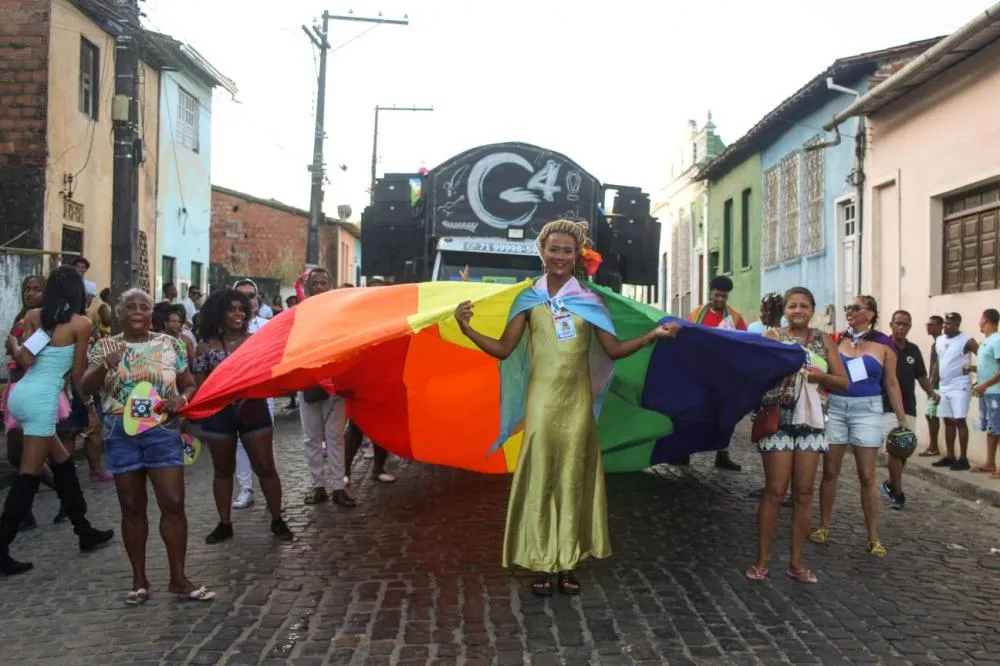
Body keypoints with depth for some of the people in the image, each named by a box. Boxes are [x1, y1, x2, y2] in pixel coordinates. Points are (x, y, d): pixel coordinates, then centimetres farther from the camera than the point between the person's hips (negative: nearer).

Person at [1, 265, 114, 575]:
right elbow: (77, 374, 1)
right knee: (29, 474, -1)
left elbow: (26, 360, -1)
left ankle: (83, 530, 27)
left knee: (62, 460, 18)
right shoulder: (81, 323, -5)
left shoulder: (33, 316, 9)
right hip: (41, 399, -7)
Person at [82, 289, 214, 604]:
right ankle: (139, 579, 17)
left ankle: (178, 578, 5)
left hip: (163, 430, 0)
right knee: (132, 506, 7)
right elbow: (86, 387, -4)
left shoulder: (169, 344, 5)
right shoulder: (105, 346, 5)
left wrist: (181, 400, -13)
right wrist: (106, 364, -23)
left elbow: (189, 385, 10)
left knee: (173, 503, -4)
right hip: (121, 434, 0)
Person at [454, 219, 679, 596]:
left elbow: (614, 350, 4)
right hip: (542, 399, -1)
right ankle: (542, 564, 7)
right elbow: (503, 349, 0)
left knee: (573, 478, 4)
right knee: (540, 477, -1)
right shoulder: (529, 299, 4)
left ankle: (568, 564, 13)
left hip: (577, 400, 1)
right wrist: (467, 329, -12)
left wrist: (652, 335, -8)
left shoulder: (589, 300, 6)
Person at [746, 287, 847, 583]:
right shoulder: (773, 337, 2)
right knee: (775, 491, -3)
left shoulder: (823, 340, 9)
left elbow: (843, 383, 7)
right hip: (778, 421, -3)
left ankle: (796, 562, 15)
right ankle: (762, 560, 6)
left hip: (811, 422, 3)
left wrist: (822, 376, -11)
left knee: (804, 492, 5)